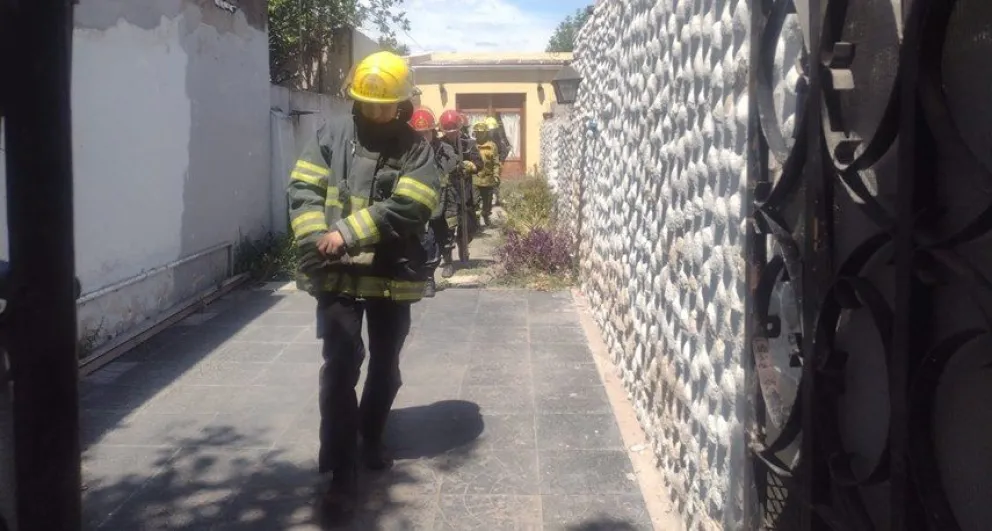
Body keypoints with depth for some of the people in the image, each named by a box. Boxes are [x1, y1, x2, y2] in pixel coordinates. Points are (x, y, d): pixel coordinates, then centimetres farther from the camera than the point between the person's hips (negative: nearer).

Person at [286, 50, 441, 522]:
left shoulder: (415, 150, -3)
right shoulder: (332, 134, 2)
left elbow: (404, 209, -16)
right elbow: (303, 190, -3)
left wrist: (348, 233, -24)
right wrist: (317, 238, -20)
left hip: (392, 276, 1)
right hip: (338, 274, -1)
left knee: (385, 368, 15)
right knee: (340, 368, -7)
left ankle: (370, 440, 40)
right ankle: (341, 474, 0)